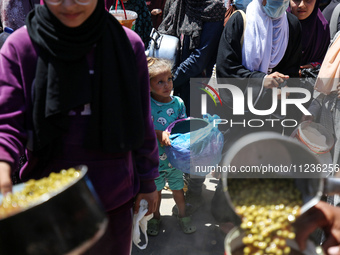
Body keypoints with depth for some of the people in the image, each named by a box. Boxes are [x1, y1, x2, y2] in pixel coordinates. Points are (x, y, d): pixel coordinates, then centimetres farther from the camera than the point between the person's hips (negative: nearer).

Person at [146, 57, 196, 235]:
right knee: (155, 189, 17)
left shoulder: (178, 102, -3)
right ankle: (156, 217, 39)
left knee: (178, 187, 17)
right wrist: (160, 134, -34)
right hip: (155, 158, -2)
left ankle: (182, 215, 39)